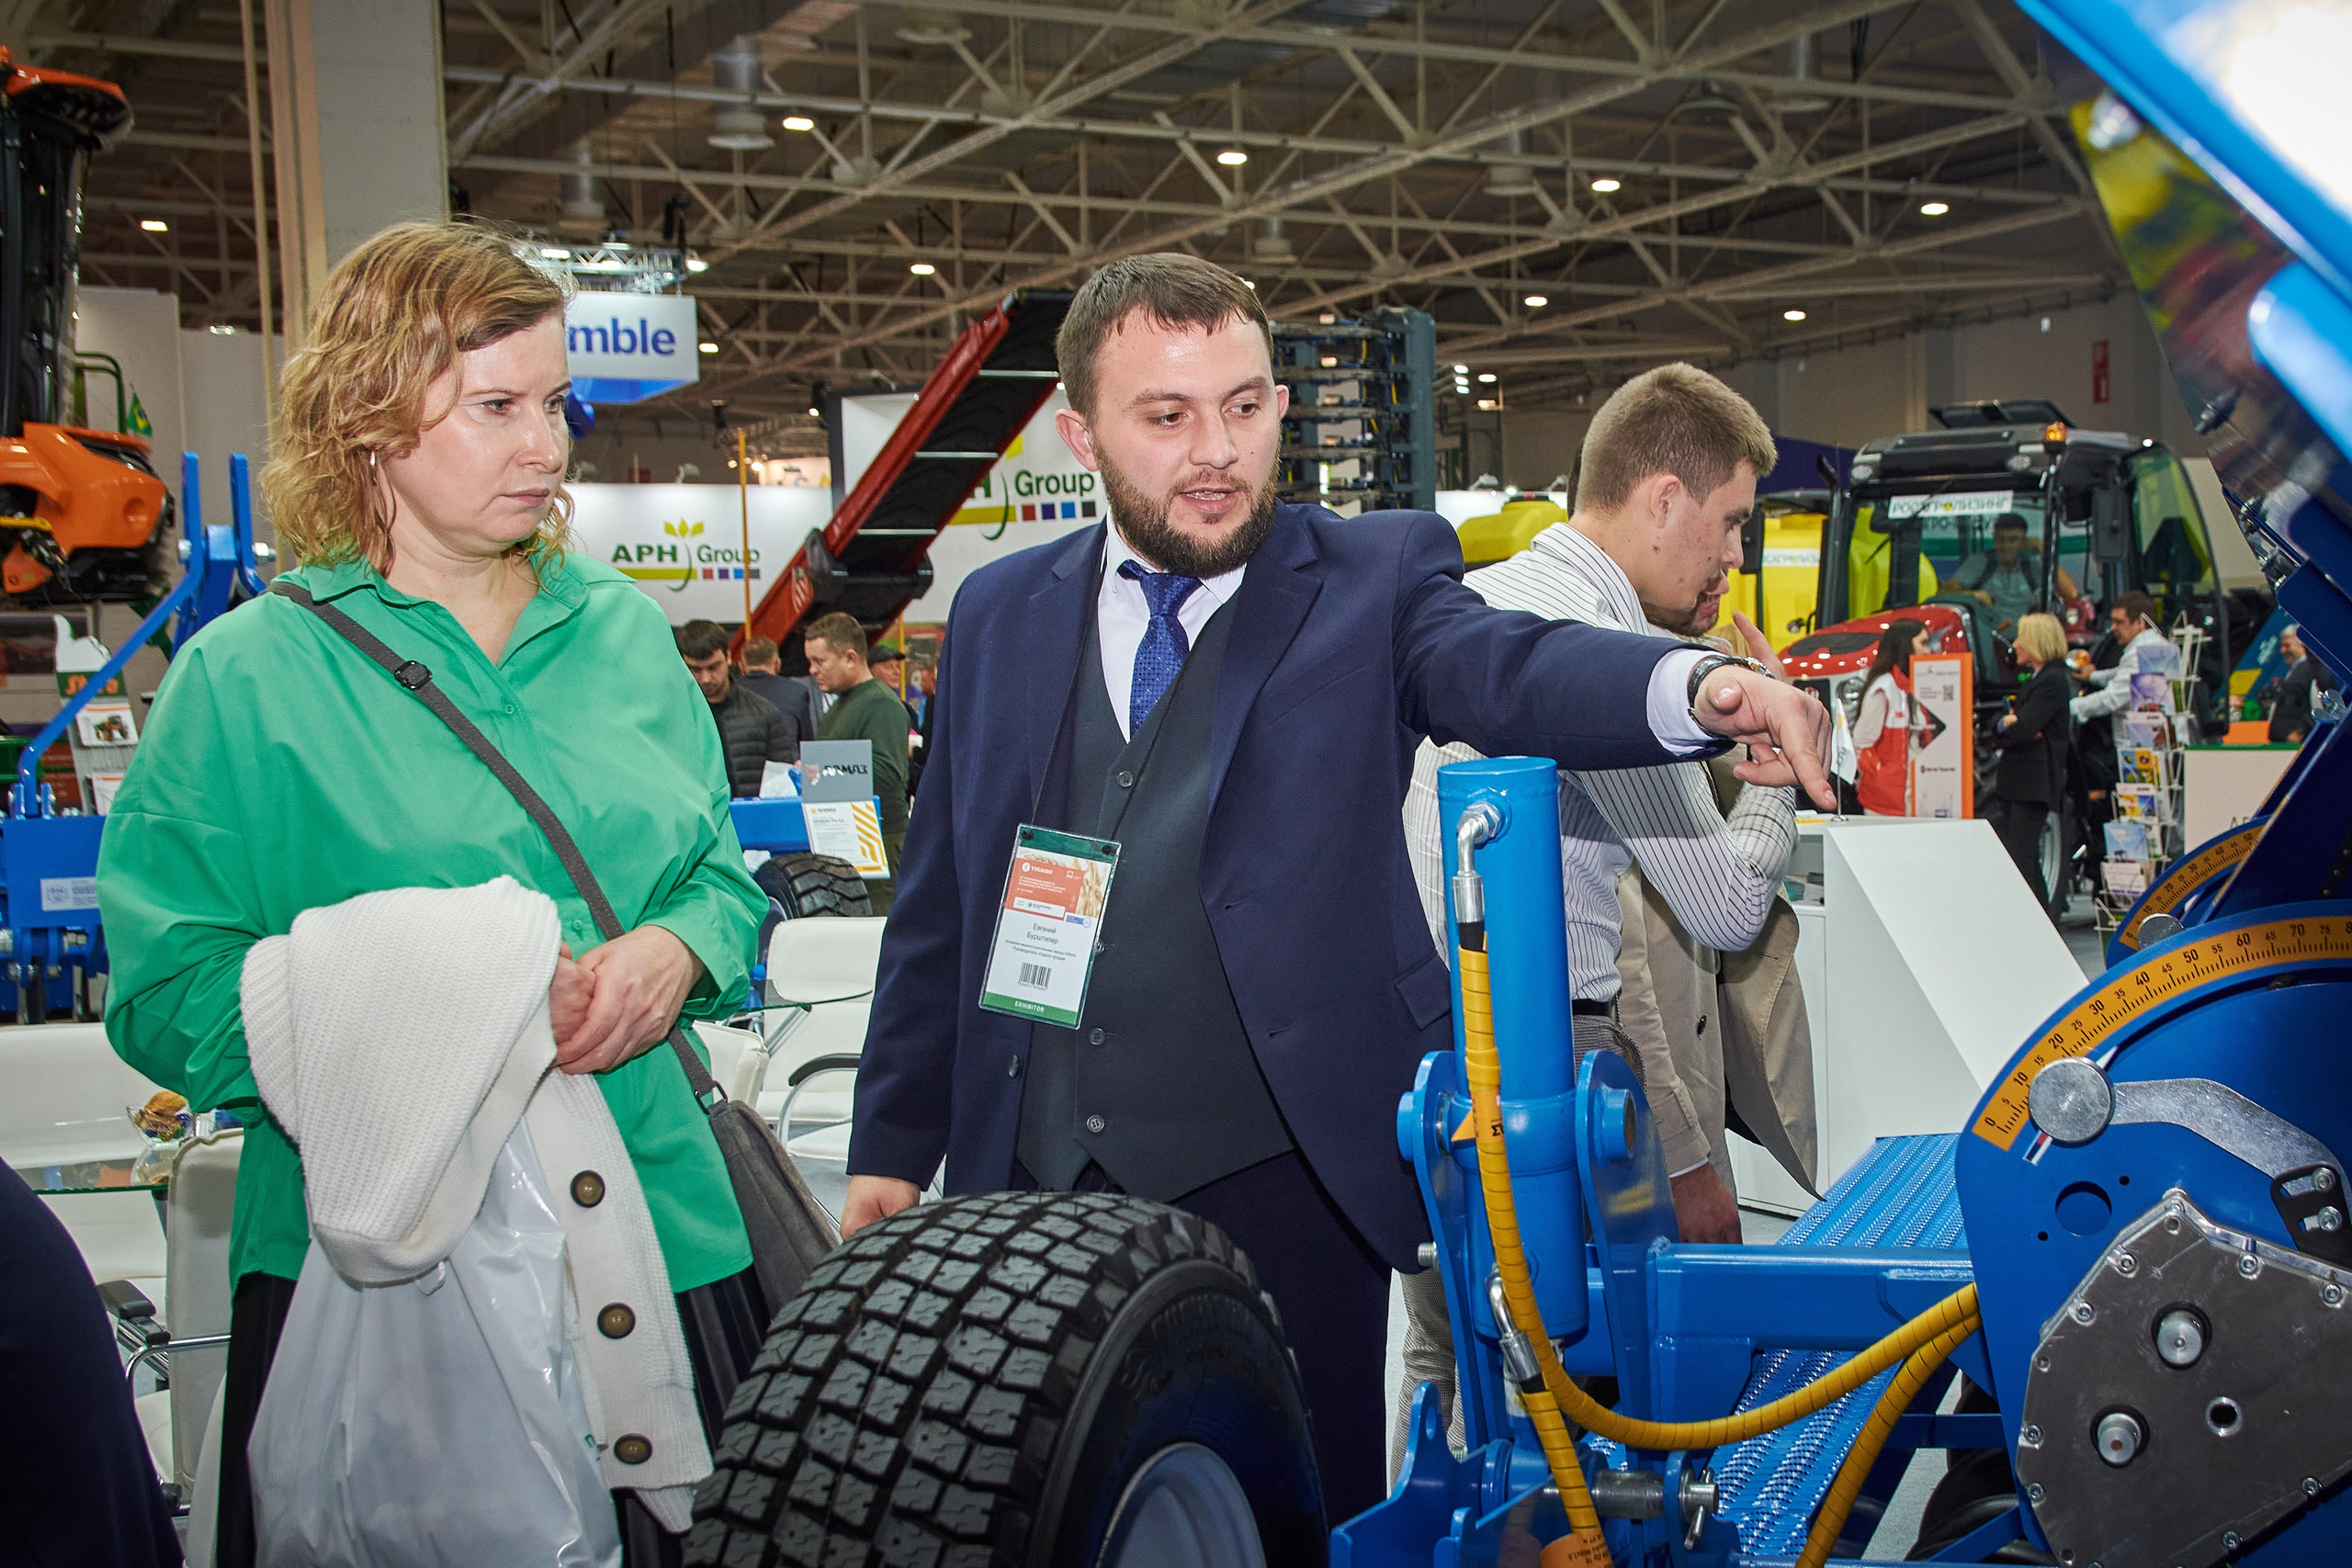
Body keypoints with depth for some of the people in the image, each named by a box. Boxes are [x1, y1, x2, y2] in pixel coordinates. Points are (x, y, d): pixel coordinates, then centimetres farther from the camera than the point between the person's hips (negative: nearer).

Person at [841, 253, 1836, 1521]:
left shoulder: (1373, 577, 0)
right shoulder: (1001, 615, 9)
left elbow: (1509, 667, -21)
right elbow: (940, 905, 13)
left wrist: (1700, 689, -43)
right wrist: (894, 1145, 11)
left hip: (1281, 1179, -3)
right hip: (1038, 1178, 3)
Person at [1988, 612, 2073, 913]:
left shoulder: (2052, 681, -10)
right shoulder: (2036, 679, 21)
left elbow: (2023, 729, -20)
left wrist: (2007, 725, 1)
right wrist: (2006, 724, -6)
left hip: (2034, 784, -10)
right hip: (2020, 783, 10)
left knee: (2020, 859, -12)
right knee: (2026, 858, 11)